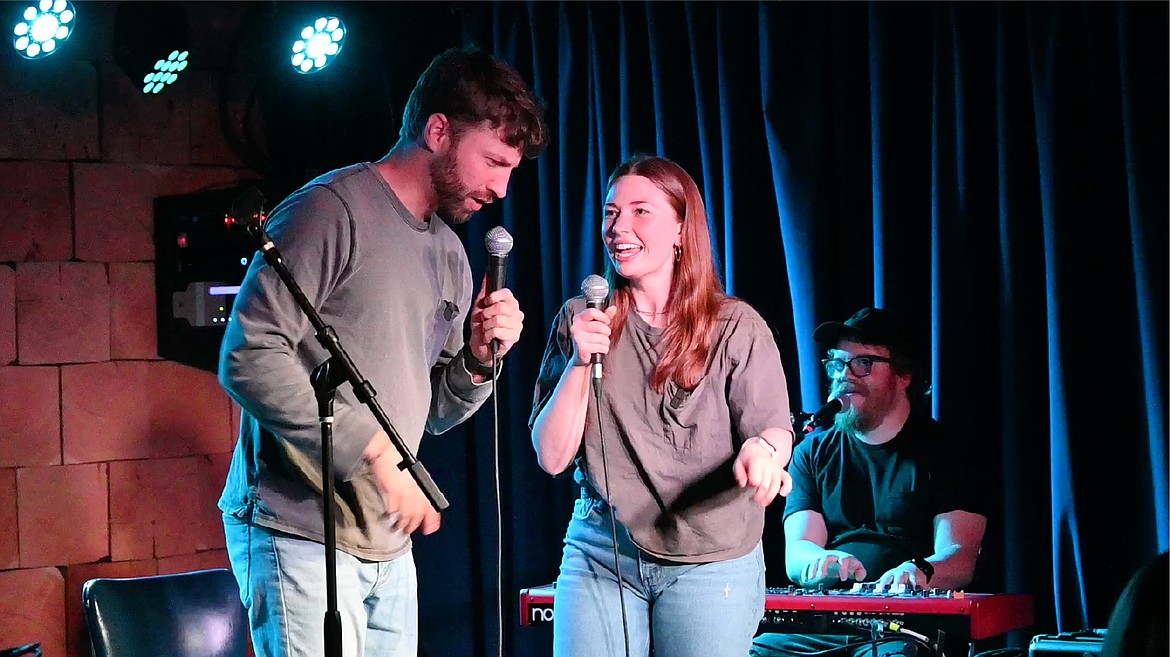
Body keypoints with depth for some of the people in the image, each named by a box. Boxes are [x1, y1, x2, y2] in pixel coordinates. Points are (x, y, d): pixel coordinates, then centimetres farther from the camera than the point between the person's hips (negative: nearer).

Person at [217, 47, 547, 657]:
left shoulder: (450, 254, 16)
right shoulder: (332, 210, -10)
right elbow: (247, 359, -19)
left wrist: (479, 357, 1)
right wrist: (373, 448, -22)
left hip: (389, 549, 8)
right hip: (300, 532, -8)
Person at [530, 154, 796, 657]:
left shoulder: (736, 328, -1)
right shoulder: (581, 321, 6)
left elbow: (773, 431, -7)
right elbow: (552, 457, 2)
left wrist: (762, 451, -31)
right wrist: (579, 362, -12)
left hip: (711, 563, -2)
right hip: (599, 555, 2)